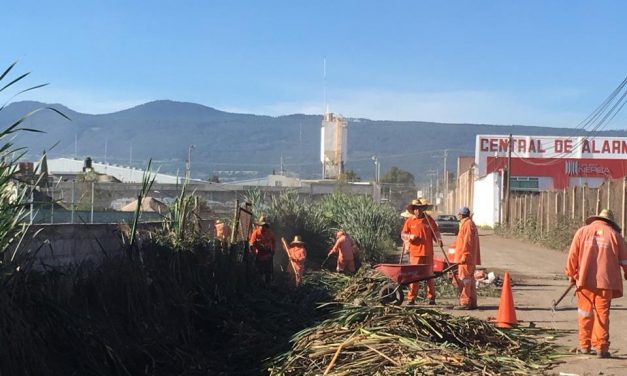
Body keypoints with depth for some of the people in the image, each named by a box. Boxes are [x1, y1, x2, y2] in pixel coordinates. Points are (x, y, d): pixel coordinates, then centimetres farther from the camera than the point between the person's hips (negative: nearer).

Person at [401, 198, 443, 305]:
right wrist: (410, 236, -13)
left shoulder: (429, 219, 7)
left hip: (428, 252, 1)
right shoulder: (409, 221, 5)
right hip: (415, 253, -1)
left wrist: (438, 239, -8)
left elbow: (435, 232, 12)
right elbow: (403, 235, 7)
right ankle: (411, 298, 3)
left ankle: (431, 298, 14)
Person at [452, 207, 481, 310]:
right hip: (471, 259, 11)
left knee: (464, 280, -9)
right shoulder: (469, 224, 20)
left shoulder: (468, 224, -13)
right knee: (470, 280, 13)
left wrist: (463, 257, -21)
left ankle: (465, 303, -8)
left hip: (465, 258, -11)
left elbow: (467, 242, -20)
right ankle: (472, 303, 17)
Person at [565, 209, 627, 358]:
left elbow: (572, 255, 4)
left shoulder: (582, 232, 7)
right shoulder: (615, 235, 5)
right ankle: (601, 347, 0)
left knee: (585, 314, 11)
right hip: (605, 281, -1)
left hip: (585, 280, 1)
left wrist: (571, 274, 15)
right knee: (602, 314, 3)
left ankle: (584, 345, 17)